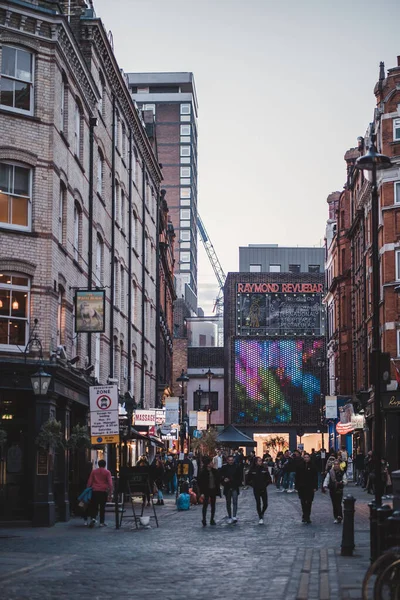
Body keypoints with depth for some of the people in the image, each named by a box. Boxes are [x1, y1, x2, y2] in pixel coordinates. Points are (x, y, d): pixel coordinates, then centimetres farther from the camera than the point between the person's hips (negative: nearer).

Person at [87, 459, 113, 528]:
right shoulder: (107, 472, 1)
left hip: (95, 491, 2)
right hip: (103, 491, -2)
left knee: (94, 506, 8)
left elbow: (89, 481, 8)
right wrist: (110, 491, -5)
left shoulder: (94, 471, 9)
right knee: (102, 507, 4)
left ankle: (93, 518, -15)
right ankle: (102, 522, 4)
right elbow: (110, 483, -6)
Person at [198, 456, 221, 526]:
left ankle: (212, 519, 17)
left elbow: (218, 481, 11)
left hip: (213, 490, 5)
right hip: (206, 491, -5)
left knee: (213, 505, 10)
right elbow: (200, 483, -10)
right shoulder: (203, 472, -10)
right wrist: (202, 493, -15)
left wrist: (218, 490, 5)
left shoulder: (215, 471, 4)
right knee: (205, 505, -6)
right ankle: (204, 519, -4)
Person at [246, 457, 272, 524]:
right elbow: (248, 480, 5)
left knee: (265, 504, 0)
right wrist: (253, 485, -3)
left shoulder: (265, 469, -3)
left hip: (263, 489, 1)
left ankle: (262, 513, 29)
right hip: (256, 490, -1)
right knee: (258, 504, -1)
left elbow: (269, 478, 5)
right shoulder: (252, 470, -5)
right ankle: (260, 518, 11)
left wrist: (266, 484, -3)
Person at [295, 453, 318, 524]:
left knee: (309, 502, 5)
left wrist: (315, 487, -7)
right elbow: (297, 476, 1)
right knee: (303, 502, 0)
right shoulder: (299, 465, 0)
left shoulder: (312, 465, -3)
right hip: (302, 487, 0)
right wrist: (297, 486, -3)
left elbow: (315, 477, -3)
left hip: (310, 487, 0)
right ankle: (306, 517, 8)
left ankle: (306, 517, 12)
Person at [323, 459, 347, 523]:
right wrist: (325, 486, -12)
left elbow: (345, 480, 3)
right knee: (334, 504, 6)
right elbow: (326, 480, 2)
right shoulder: (330, 472, 4)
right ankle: (336, 517, 13)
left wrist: (341, 482, -18)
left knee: (338, 504, -12)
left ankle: (340, 517, -13)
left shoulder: (342, 472, 1)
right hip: (332, 490, 2)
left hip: (339, 490, -2)